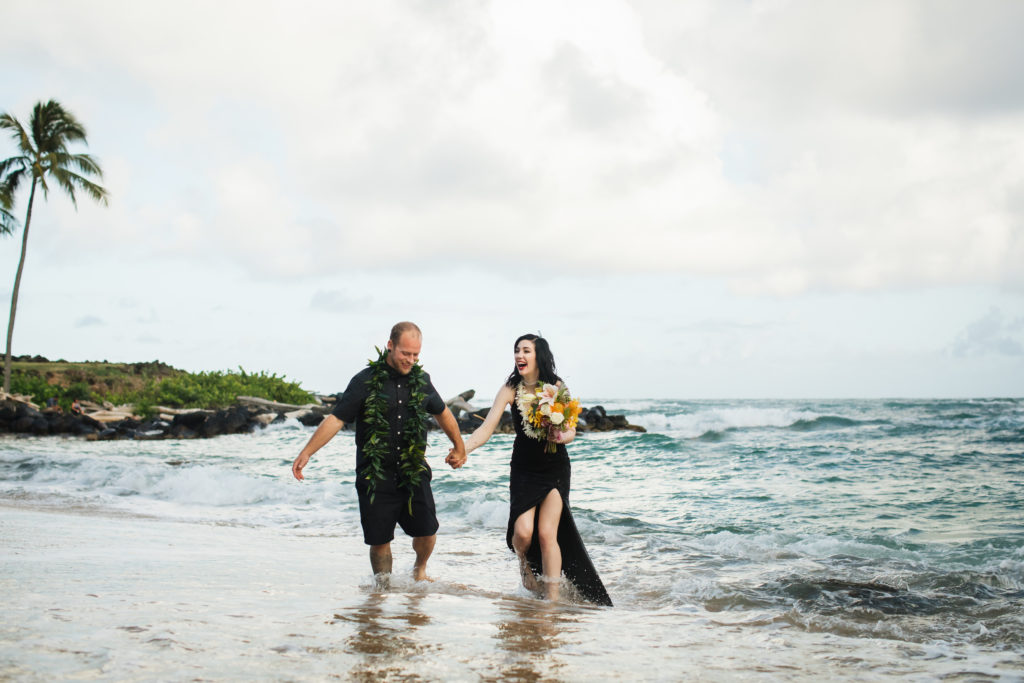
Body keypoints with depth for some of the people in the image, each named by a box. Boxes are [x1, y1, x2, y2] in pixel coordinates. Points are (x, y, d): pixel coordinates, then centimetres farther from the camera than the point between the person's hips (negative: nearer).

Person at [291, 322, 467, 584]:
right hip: (375, 476, -3)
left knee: (426, 531, 0)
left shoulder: (421, 380, 6)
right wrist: (306, 452, -18)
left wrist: (459, 447, 33)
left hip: (414, 472, 3)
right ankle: (383, 585, 21)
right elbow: (336, 419, -8)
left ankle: (419, 570, 31)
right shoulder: (366, 381, -6)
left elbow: (443, 413, 23)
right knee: (379, 540, -1)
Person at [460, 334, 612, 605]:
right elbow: (486, 429, -12)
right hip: (523, 469, 1)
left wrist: (561, 437, -28)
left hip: (555, 468, -1)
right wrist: (461, 449, -28)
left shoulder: (556, 387, -6)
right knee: (522, 532, -12)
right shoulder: (510, 389, -6)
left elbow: (571, 431, -4)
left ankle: (552, 598, 1)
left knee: (546, 533, -9)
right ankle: (525, 562, 24)